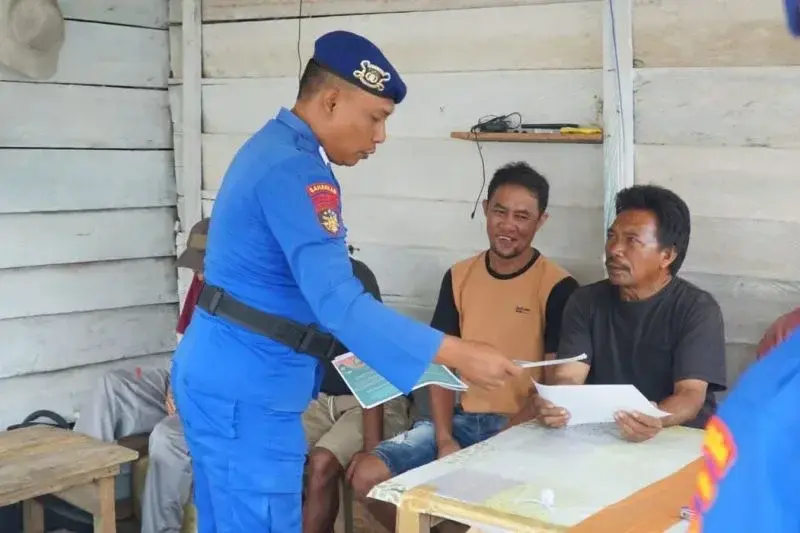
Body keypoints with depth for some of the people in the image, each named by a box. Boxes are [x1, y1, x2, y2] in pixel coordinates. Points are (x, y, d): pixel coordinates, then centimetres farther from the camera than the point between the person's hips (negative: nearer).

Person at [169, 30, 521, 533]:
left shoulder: (273, 147, 12)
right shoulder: (296, 170, -22)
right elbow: (338, 301, -29)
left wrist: (333, 350, 15)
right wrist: (457, 354, -28)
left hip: (226, 376, 10)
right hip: (246, 389, -10)